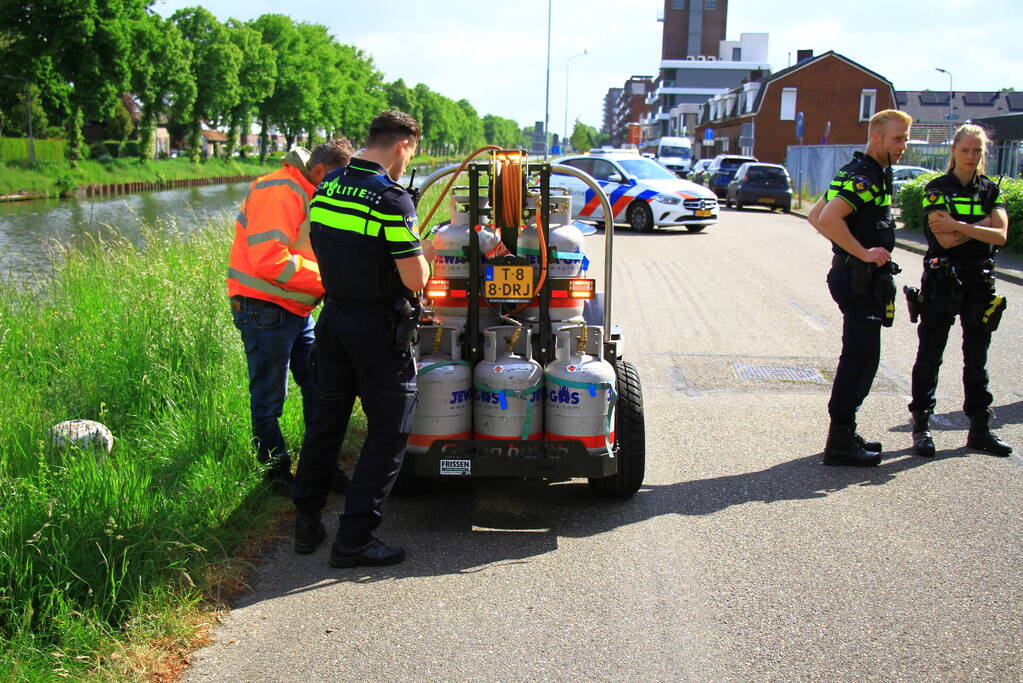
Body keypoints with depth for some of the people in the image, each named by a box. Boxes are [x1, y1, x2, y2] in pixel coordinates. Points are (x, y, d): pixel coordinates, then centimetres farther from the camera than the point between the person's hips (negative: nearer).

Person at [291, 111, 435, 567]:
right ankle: (354, 538, 5)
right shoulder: (391, 199, -18)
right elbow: (416, 280, -19)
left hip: (333, 318, 7)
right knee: (389, 432, 4)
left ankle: (307, 525, 27)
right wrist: (423, 254, 4)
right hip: (379, 328, -7)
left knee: (325, 422, 18)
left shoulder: (325, 189, 5)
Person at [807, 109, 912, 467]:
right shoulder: (864, 176, -16)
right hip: (860, 279, -11)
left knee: (859, 358, 16)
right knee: (860, 358, -7)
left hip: (860, 278, 11)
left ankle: (845, 433, 24)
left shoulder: (869, 174, 17)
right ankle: (840, 443, -2)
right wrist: (863, 252, -24)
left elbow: (816, 216, 21)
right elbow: (828, 218, -31)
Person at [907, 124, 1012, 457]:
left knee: (977, 357, 10)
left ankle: (980, 428, 18)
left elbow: (1000, 235, -8)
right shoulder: (937, 189, -3)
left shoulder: (991, 191, 7)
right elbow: (945, 239, -15)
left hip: (980, 282, 4)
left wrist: (959, 226, -15)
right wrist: (982, 225, -11)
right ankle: (921, 425, 8)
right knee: (930, 355, 2)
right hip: (942, 281, -4)